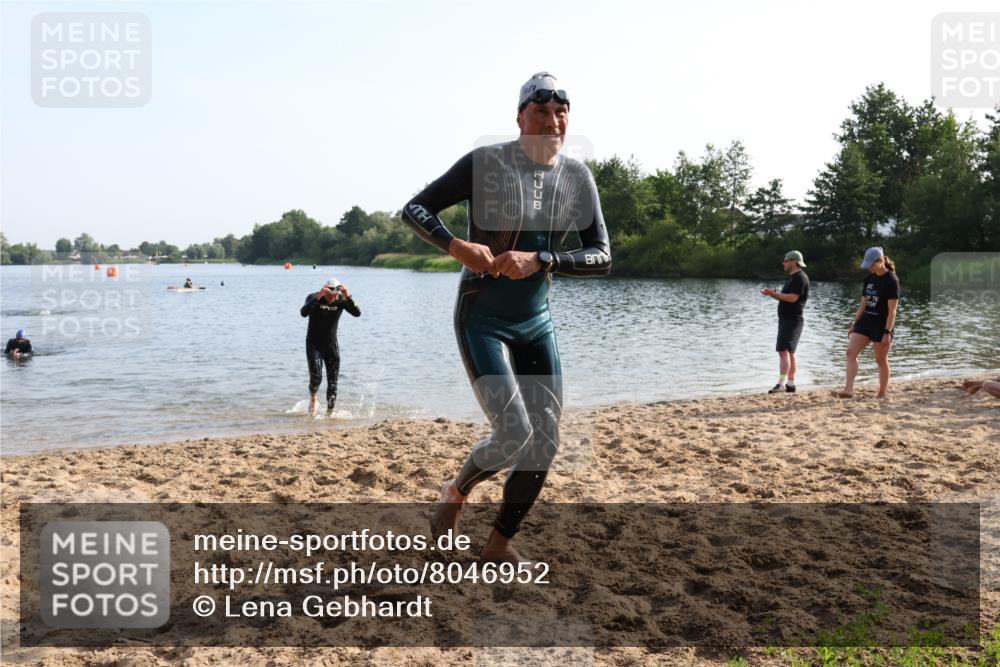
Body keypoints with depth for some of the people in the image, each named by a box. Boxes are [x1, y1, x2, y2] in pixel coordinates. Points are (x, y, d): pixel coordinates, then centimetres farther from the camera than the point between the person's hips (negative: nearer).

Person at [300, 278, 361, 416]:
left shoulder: (341, 300, -8)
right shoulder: (313, 297, -15)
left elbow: (357, 313, -23)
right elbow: (303, 313, -34)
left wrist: (348, 296, -36)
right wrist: (318, 297, -44)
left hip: (332, 346, 3)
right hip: (314, 346, -2)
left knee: (333, 382, 1)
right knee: (316, 378, -13)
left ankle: (330, 412, 14)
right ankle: (313, 398, 19)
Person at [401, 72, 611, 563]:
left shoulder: (578, 177, 0)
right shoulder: (486, 163, -11)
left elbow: (602, 257, -5)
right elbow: (414, 209, -7)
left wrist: (539, 260, -21)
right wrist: (456, 246, -26)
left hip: (537, 323, 5)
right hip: (482, 319, -5)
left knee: (545, 443, 3)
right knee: (514, 434, -16)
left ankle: (499, 544, 22)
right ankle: (456, 492, 18)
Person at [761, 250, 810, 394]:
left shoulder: (800, 278, -14)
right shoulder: (793, 277, 19)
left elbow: (792, 298, -24)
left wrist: (774, 294, -20)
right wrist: (773, 293, 7)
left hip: (792, 320, -11)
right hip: (786, 319, 11)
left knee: (783, 351, -17)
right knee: (789, 352, 13)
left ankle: (781, 383, -21)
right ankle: (790, 383, 18)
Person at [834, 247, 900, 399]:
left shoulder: (891, 281, -12)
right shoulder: (869, 279, 9)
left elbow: (892, 310, -15)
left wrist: (887, 332, -20)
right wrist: (854, 325, 13)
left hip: (882, 324, -7)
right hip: (866, 321, 7)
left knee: (881, 360, 3)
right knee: (851, 352, -9)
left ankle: (882, 394, 15)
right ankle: (848, 389, -15)